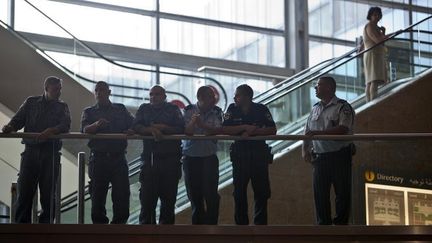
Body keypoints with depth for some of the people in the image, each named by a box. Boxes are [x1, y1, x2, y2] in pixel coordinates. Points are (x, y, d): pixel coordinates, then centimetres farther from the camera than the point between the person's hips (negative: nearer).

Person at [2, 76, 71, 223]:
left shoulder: (62, 107, 11)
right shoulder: (31, 102, 14)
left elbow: (65, 126, -6)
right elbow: (18, 119, 7)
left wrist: (51, 131, -25)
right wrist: (10, 127, -16)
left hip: (51, 153, 0)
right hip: (31, 150, 0)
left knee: (48, 192, 0)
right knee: (24, 190, -5)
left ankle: (46, 223, 5)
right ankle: (22, 223, -3)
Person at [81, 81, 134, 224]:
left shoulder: (120, 109, 16)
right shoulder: (89, 112, 12)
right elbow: (85, 129, -7)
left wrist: (130, 130, -17)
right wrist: (96, 124, -28)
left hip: (118, 157, 1)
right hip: (98, 158, -1)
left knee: (122, 194, -5)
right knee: (97, 195, 1)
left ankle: (119, 223, 2)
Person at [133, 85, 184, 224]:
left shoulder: (173, 109, 11)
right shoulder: (144, 109, 16)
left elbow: (180, 129, -2)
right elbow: (136, 127, 1)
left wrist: (162, 128, -11)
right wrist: (152, 130, -14)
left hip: (170, 159, -1)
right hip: (150, 159, 1)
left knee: (168, 196, 1)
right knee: (147, 196, -3)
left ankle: (166, 223, 7)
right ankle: (146, 224, 2)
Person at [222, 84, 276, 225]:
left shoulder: (261, 109, -2)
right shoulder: (232, 110, 1)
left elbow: (272, 130, -8)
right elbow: (224, 129, -10)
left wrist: (251, 132, -16)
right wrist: (245, 127, -17)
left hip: (259, 154, -1)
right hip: (239, 154, 1)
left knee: (262, 191, 1)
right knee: (239, 192, 4)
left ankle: (260, 223, 10)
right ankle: (241, 223, 14)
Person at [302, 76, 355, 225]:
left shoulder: (342, 107, -5)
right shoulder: (315, 108, 16)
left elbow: (342, 129, -19)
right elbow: (307, 132, 20)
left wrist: (318, 133, -24)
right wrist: (305, 149, 3)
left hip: (339, 156, -6)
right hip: (319, 157, 6)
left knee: (342, 193, -2)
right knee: (319, 193, 5)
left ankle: (341, 224, 6)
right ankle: (323, 226, 12)